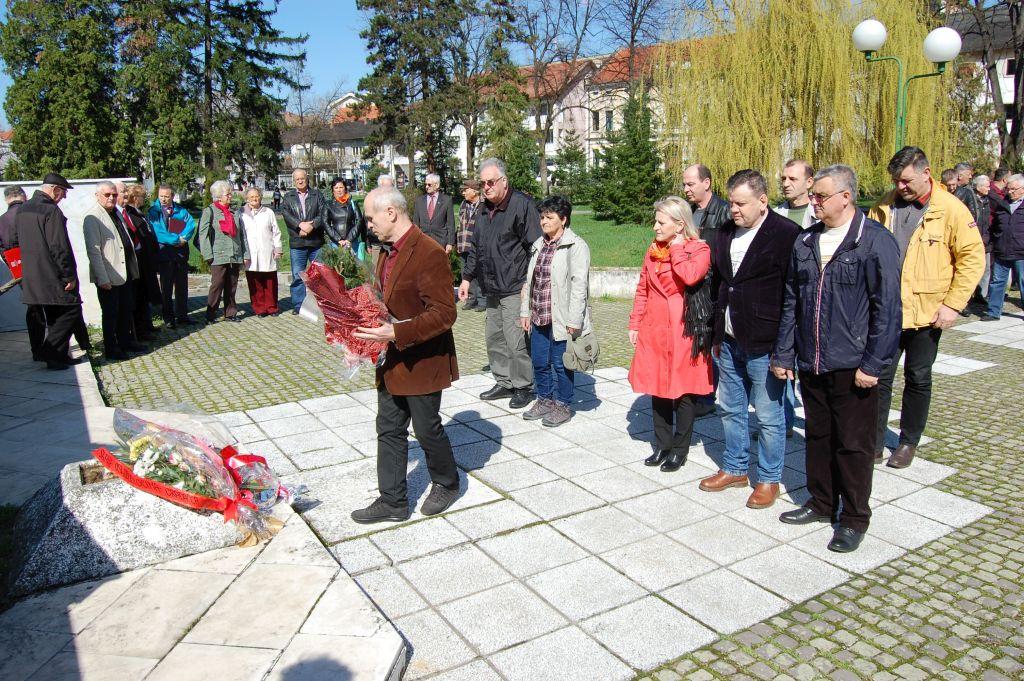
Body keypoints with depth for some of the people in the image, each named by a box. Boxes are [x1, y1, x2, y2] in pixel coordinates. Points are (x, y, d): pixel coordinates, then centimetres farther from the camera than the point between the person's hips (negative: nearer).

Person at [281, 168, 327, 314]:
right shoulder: (288, 197, 10)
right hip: (296, 243, 0)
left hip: (316, 242, 0)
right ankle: (298, 305, 9)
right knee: (297, 275, 3)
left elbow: (322, 214, -2)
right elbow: (286, 214, -5)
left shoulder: (317, 195, 9)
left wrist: (311, 226, -17)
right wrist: (300, 224, -20)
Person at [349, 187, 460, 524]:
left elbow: (444, 314, -25)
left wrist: (397, 334, -30)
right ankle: (393, 501, 23)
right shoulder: (389, 252, 10)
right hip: (391, 360, 9)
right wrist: (372, 324, 4)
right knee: (389, 430, 12)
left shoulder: (429, 253, -21)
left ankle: (446, 483, 34)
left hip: (423, 361, -9)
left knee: (426, 429, 8)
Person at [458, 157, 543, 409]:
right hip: (492, 289, 8)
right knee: (494, 338, 14)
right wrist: (467, 278, 21)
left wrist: (529, 282, -17)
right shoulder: (484, 210, 16)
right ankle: (504, 382, 27)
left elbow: (535, 247, -13)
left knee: (516, 341, -5)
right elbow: (475, 248, 24)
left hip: (515, 289, -8)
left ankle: (524, 387, 10)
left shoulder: (522, 205, -9)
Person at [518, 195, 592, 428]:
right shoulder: (539, 245, 13)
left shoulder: (576, 246, -10)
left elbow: (579, 285, -15)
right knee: (539, 362, 15)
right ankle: (545, 400, 32)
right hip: (539, 319, 7)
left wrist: (574, 321, -18)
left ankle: (563, 406, 19)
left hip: (561, 319, -7)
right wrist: (525, 312, 15)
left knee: (560, 364, 3)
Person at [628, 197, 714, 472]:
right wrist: (635, 324, 11)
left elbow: (690, 276, -28)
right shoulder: (653, 250, 11)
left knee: (683, 391, 3)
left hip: (682, 330, -5)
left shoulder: (699, 250, -7)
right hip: (654, 329, 6)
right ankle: (662, 445, 24)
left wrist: (676, 247, -14)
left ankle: (679, 450, 17)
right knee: (657, 387, 11)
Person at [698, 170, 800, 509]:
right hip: (730, 341, 7)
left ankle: (769, 480, 21)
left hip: (765, 344, -7)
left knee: (769, 415, 5)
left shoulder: (786, 234, -12)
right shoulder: (726, 232, 10)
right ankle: (735, 468, 34)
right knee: (731, 409, 18)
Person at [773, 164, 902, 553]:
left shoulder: (876, 242, -10)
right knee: (818, 437, 17)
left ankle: (854, 518, 22)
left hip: (852, 369, -5)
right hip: (811, 364, 6)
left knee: (854, 444, 6)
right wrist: (783, 354, 10)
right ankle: (821, 503, 34)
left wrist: (873, 364, -14)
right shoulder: (804, 244, 8)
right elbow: (791, 303, 12)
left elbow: (886, 309, -12)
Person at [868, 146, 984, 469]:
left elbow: (973, 258, -5)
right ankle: (873, 444, 14)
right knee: (879, 377, 4)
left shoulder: (951, 209, -6)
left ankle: (909, 442, 27)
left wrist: (953, 304, -10)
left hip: (927, 314, -2)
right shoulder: (883, 208, 2)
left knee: (918, 380, 12)